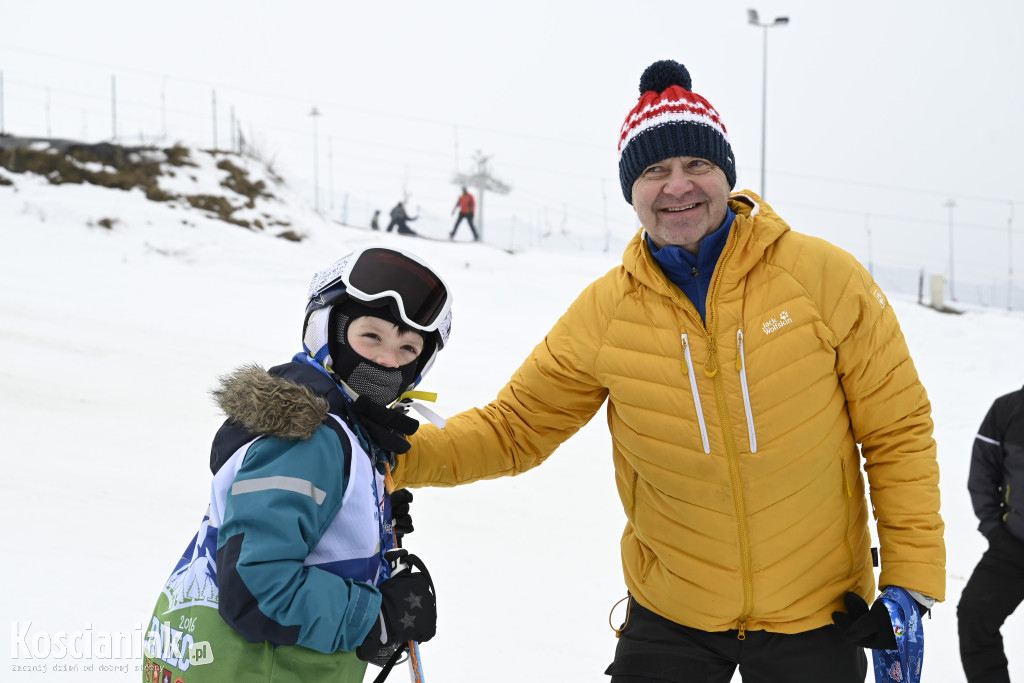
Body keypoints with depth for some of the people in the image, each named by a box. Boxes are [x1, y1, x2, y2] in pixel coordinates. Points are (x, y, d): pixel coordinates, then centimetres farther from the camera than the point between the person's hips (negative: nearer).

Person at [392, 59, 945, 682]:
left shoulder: (825, 278, -12)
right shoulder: (605, 311, -6)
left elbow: (897, 431, -5)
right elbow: (516, 428, 1)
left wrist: (912, 579, -9)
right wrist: (400, 456, -14)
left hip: (818, 613, -1)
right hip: (669, 616, 1)